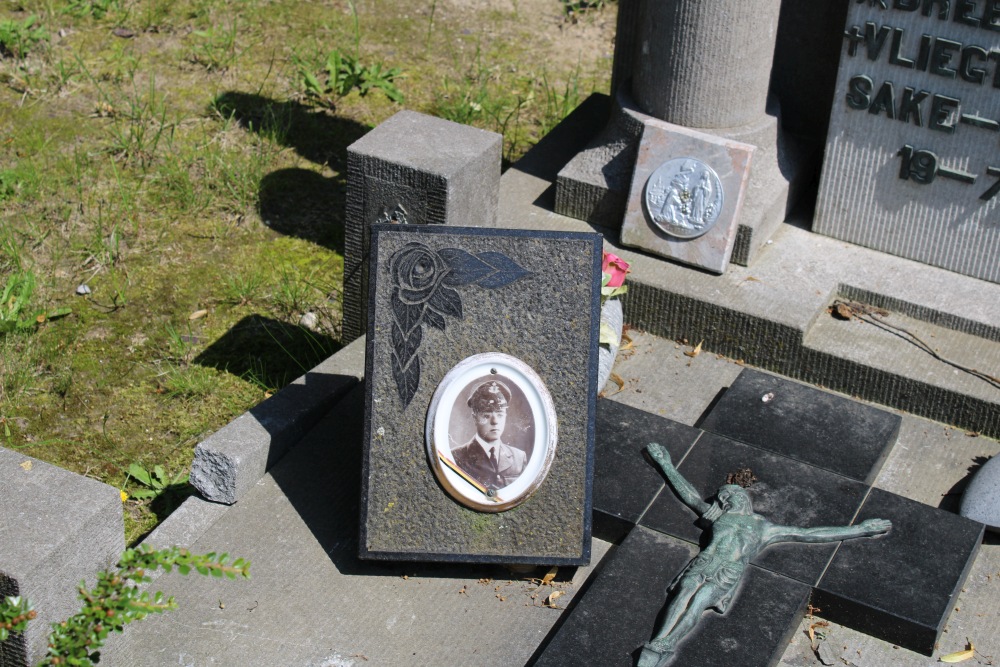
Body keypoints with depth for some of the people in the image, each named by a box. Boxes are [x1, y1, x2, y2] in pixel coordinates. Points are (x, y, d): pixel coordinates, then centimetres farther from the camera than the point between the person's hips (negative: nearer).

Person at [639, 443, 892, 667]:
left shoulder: (764, 528, 27)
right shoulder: (718, 516, 34)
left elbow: (810, 534, 26)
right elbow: (690, 495, 44)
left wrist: (858, 529, 24)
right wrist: (667, 465, 52)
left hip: (728, 575, -2)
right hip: (704, 564, 2)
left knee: (699, 600, -31)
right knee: (685, 592, -30)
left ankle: (665, 646, -51)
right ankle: (659, 642, -52)